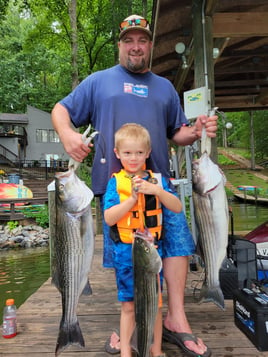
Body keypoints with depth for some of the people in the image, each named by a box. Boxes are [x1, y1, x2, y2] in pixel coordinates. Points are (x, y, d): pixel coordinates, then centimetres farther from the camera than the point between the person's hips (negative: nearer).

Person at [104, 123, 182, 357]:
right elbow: (109, 218, -12)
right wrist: (133, 197, -21)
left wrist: (156, 191, -21)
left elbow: (177, 208, -7)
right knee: (128, 305, 13)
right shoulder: (116, 182, -4)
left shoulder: (156, 179, 0)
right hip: (125, 252, -1)